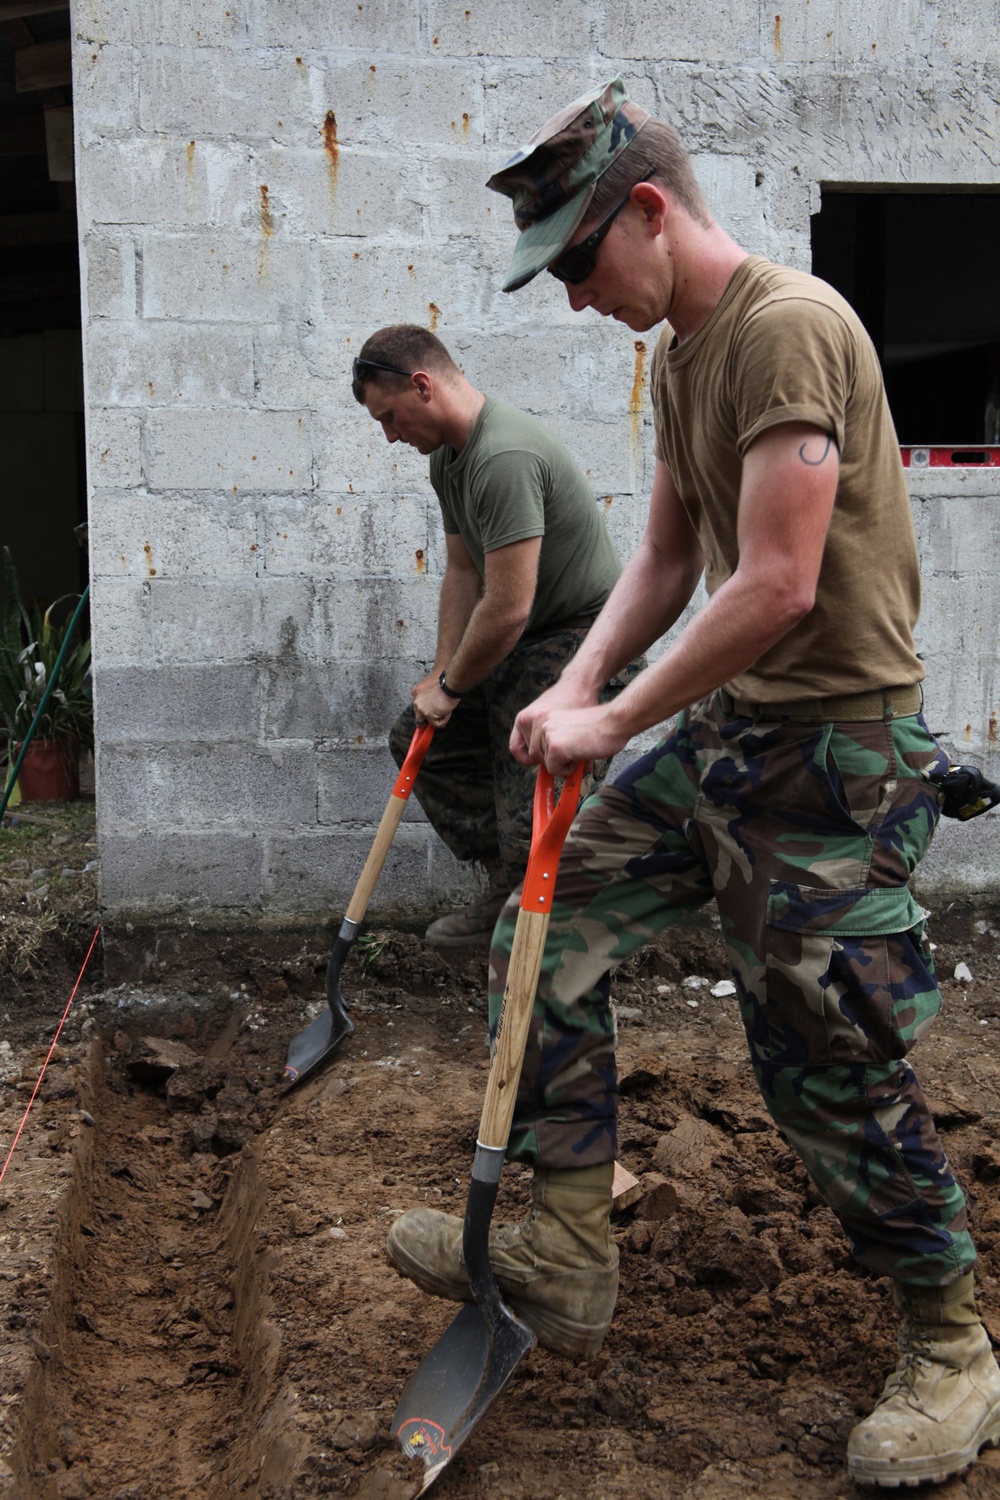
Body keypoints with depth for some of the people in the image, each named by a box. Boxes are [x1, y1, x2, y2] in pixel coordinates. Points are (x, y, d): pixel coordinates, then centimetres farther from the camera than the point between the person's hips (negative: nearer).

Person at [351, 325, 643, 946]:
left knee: (537, 824, -14)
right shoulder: (447, 454, 6)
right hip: (522, 639, 11)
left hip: (584, 643, -11)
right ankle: (509, 893, 21)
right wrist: (443, 671, 2)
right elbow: (463, 571, 13)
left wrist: (451, 686, -13)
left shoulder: (505, 457, -27)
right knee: (420, 738, 16)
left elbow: (507, 607, -28)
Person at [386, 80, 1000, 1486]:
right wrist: (581, 681, 0)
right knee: (547, 943, 7)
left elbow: (778, 585, -26)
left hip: (836, 747, -9)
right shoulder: (677, 354, 12)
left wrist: (612, 719, -17)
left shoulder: (790, 327, -19)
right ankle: (566, 1260, 19)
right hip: (722, 729, 9)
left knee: (831, 1066, 0)